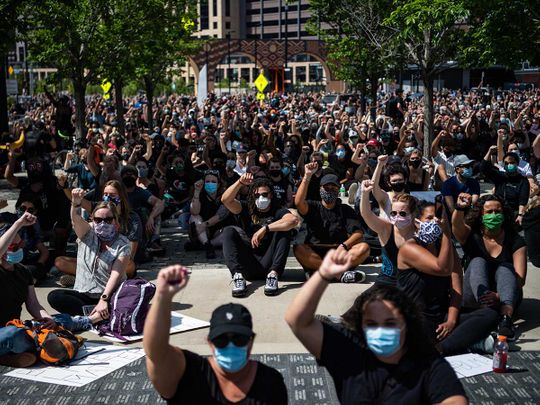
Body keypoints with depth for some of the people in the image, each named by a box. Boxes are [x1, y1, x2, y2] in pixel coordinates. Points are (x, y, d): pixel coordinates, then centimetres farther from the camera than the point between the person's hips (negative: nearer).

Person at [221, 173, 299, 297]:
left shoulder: (278, 211, 2)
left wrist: (265, 229, -28)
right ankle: (238, 275, -34)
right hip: (248, 267, 2)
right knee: (229, 231, -14)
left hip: (268, 264, -2)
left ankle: (273, 274, -30)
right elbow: (226, 200, -6)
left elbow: (294, 220, -22)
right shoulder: (247, 209, 10)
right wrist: (240, 183, -20)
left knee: (284, 230, -17)